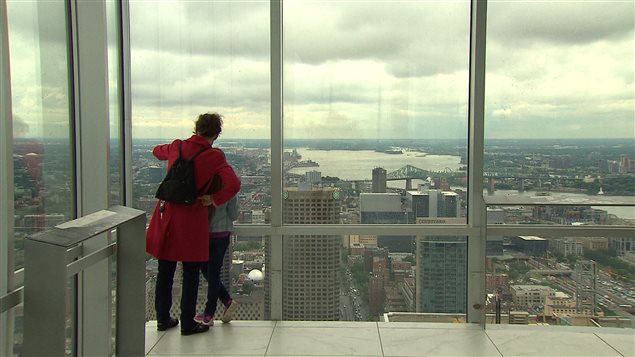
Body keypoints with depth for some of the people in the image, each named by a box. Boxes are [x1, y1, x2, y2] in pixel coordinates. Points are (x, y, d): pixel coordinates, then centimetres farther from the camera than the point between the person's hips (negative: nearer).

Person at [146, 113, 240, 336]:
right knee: (190, 274, 8)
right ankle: (187, 324, 16)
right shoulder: (213, 157, -12)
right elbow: (233, 184, -25)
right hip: (191, 217, -5)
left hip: (166, 213, 5)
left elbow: (157, 151, 26)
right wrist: (214, 200, -10)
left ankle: (163, 319, 28)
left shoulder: (177, 147, 2)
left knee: (165, 271, 15)